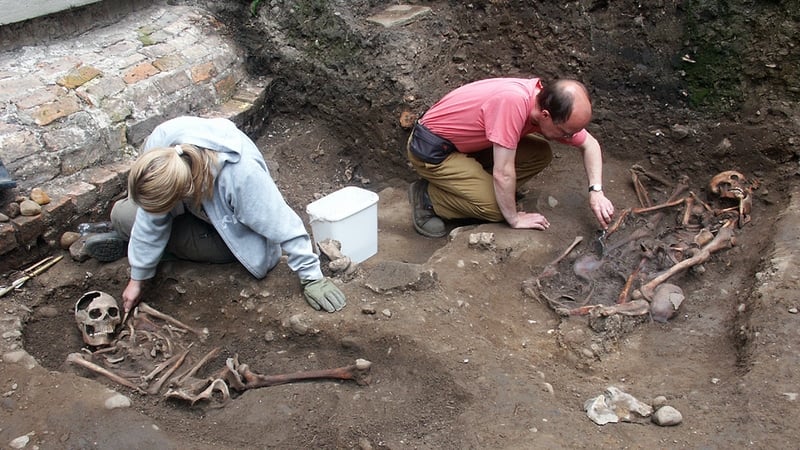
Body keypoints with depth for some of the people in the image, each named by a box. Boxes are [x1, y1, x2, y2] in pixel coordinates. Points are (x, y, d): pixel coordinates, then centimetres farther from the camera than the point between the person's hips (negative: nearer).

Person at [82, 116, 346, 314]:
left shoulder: (240, 175, -45)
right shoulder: (161, 140, -29)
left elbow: (283, 225, -33)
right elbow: (151, 218, -17)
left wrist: (311, 278, -27)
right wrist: (137, 279, -10)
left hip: (226, 237, -5)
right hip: (197, 210, 5)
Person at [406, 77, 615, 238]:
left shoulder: (549, 105, -11)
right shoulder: (513, 102, -36)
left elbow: (590, 144, 5)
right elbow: (503, 173, -32)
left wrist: (596, 191, -8)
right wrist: (514, 219, -18)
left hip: (469, 142, 8)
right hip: (431, 150, -8)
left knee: (541, 155, -2)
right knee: (495, 207, -19)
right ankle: (427, 197, -1)